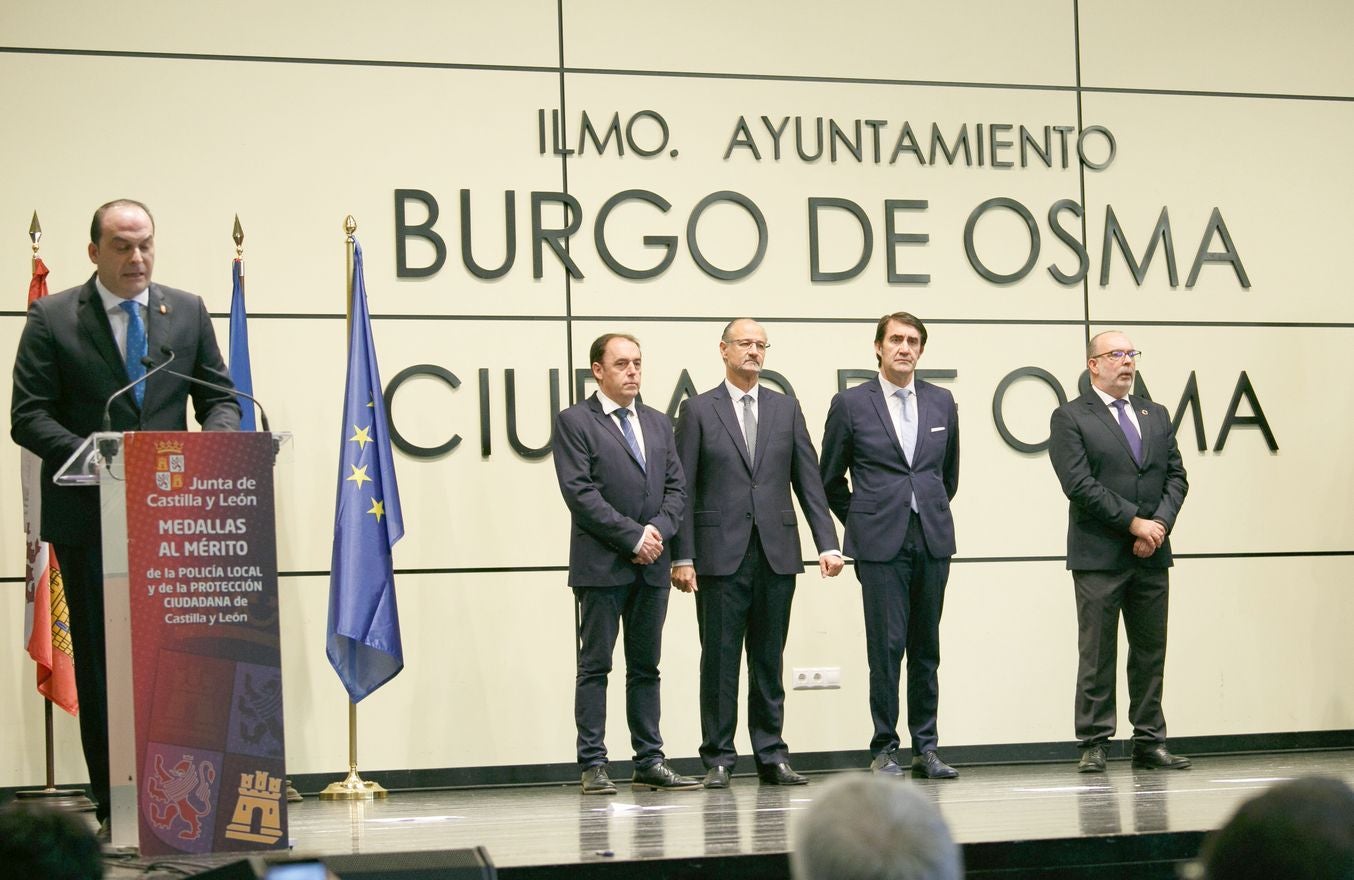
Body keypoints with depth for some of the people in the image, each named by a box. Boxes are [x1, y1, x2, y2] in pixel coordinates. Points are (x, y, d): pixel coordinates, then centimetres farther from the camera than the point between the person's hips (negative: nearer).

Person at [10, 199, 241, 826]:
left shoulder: (188, 312, 10)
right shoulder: (52, 318, 1)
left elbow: (219, 396, 12)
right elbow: (27, 416, -3)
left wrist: (215, 439, -11)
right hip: (89, 515, -2)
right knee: (100, 662, 3)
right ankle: (112, 802, 9)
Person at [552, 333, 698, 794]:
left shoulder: (658, 423, 18)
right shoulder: (574, 422, -2)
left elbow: (676, 487, 13)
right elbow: (579, 492, -11)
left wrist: (658, 530, -6)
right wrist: (632, 536, -14)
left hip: (652, 564, 6)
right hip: (601, 564, -5)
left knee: (646, 667, 8)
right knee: (595, 666, -3)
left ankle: (650, 761, 11)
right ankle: (593, 765, -1)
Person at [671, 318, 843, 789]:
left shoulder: (786, 408, 12)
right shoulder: (699, 410, 3)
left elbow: (809, 480, 9)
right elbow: (684, 489, 0)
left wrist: (828, 543, 0)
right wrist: (682, 556, -7)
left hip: (776, 552, 3)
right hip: (720, 552, -3)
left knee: (768, 659, 7)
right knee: (719, 659, 0)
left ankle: (772, 755, 12)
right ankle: (718, 759, 6)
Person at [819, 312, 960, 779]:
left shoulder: (941, 403, 11)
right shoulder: (851, 404, 1)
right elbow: (831, 479, 8)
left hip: (932, 541, 3)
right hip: (881, 545, -3)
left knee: (926, 648, 6)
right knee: (886, 644, -6)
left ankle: (925, 748, 11)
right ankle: (885, 749, 2)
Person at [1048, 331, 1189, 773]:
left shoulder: (1156, 415, 17)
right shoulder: (1070, 418, -1)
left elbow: (1176, 476, 11)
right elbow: (1079, 484, -11)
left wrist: (1159, 524, -6)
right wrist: (1134, 523, -14)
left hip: (1153, 554, 5)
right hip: (1099, 555, -5)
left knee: (1151, 653, 7)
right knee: (1097, 654, -2)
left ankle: (1150, 742, 12)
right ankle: (1093, 744, 2)